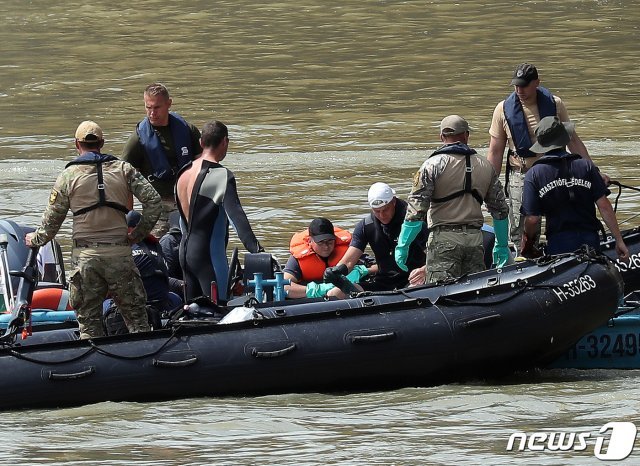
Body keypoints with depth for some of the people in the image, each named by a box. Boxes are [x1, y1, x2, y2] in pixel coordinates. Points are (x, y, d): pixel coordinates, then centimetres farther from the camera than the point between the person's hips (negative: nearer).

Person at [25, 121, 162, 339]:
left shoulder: (69, 175, 1)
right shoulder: (123, 169, 4)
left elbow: (52, 219, 6)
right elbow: (153, 201, -2)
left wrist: (35, 239, 25)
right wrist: (138, 233, 8)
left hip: (85, 256, -1)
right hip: (119, 253, 1)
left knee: (89, 321, 6)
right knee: (136, 316, 6)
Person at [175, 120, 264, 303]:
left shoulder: (184, 173, 10)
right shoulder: (221, 176, -15)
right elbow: (236, 215, -25)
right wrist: (255, 249, -30)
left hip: (186, 248, 8)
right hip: (208, 252, -8)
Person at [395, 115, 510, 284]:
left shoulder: (433, 165, -4)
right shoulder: (486, 167, 10)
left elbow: (416, 209, -8)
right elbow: (500, 209, 15)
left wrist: (402, 245, -1)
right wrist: (502, 246, 27)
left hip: (444, 240, -4)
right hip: (475, 239, 4)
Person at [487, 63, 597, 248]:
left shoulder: (555, 104, 1)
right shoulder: (504, 110, -1)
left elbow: (572, 140, 9)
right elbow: (495, 152, 4)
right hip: (521, 176, -1)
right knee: (521, 233, -5)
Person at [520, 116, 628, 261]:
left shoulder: (534, 174, -6)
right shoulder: (586, 166, -2)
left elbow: (532, 219, -7)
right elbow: (604, 206, -4)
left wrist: (528, 242, 14)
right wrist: (619, 240, 1)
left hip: (557, 244, -1)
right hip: (590, 241, 1)